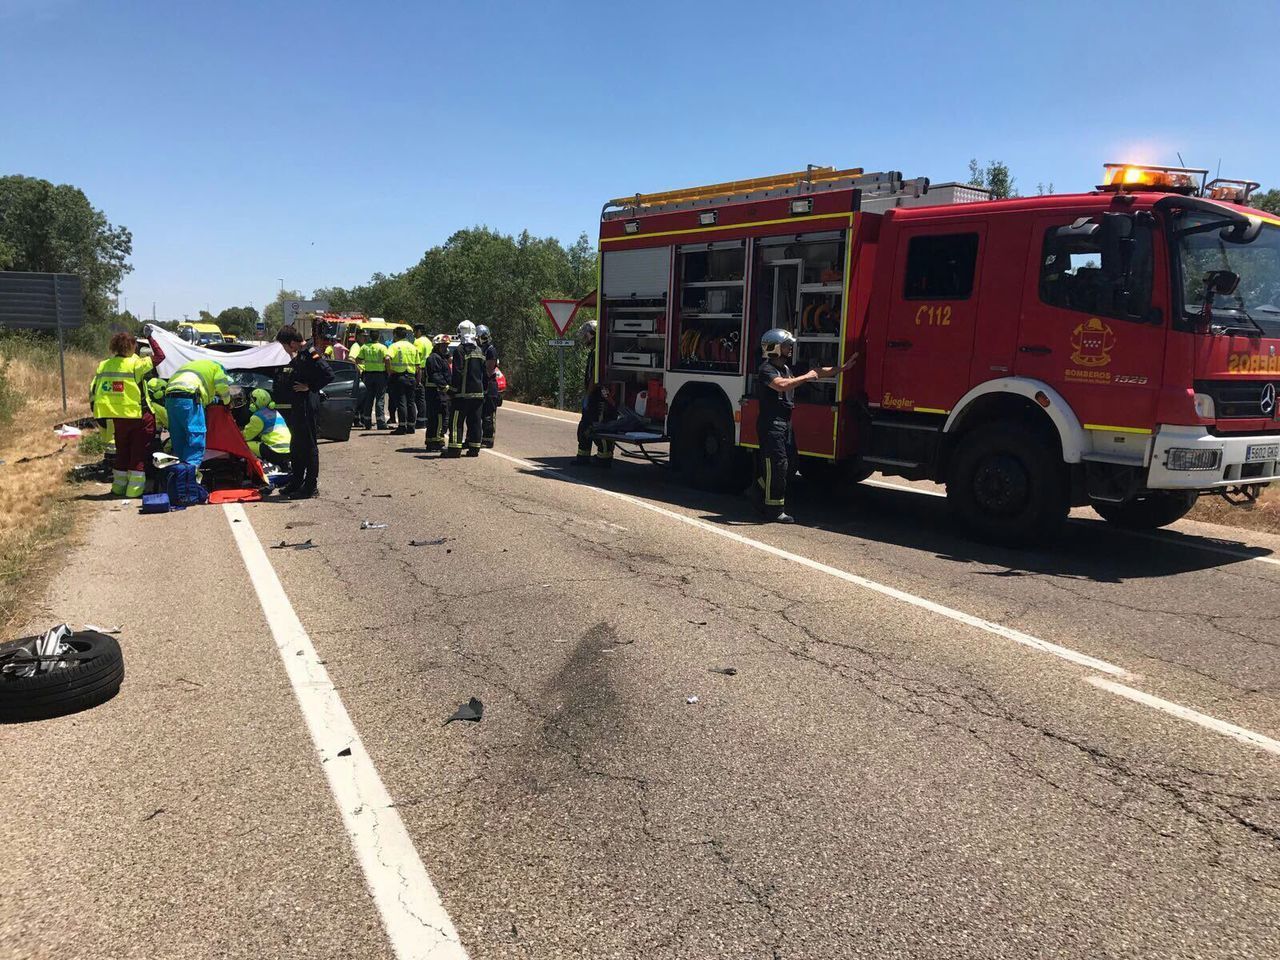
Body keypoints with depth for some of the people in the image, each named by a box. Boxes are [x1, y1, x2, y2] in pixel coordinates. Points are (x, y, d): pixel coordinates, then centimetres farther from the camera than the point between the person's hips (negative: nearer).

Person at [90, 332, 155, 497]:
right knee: (139, 452, 2)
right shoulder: (135, 364, -13)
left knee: (122, 451, 19)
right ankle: (135, 488, 0)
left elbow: (93, 391, 7)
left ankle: (119, 486, 26)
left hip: (117, 416, 6)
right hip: (137, 415, -6)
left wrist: (98, 413, 17)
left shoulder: (103, 365, 5)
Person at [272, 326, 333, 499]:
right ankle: (296, 482, 27)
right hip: (294, 406, 11)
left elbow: (328, 374, -25)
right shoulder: (298, 355, 16)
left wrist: (310, 387, -20)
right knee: (296, 445, 17)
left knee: (308, 445, -5)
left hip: (305, 406, -11)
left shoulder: (310, 354, -15)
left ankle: (311, 486, 1)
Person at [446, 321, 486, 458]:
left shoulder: (460, 350, -11)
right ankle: (474, 448, 11)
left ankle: (455, 448, -5)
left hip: (463, 393, -6)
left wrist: (452, 390, -9)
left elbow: (457, 373, -15)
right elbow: (485, 373, 15)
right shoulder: (479, 350, 12)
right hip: (478, 393, 6)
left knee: (456, 421, -2)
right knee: (474, 421, 10)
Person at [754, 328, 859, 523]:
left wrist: (842, 368, 19)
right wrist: (806, 377, -21)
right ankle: (774, 511, -6)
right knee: (777, 465, -10)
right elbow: (781, 385, -31)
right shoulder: (766, 369, -11)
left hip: (785, 423, 10)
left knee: (789, 461, 13)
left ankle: (766, 505, 23)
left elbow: (816, 372, 22)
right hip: (771, 423, -10)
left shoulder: (786, 367, 18)